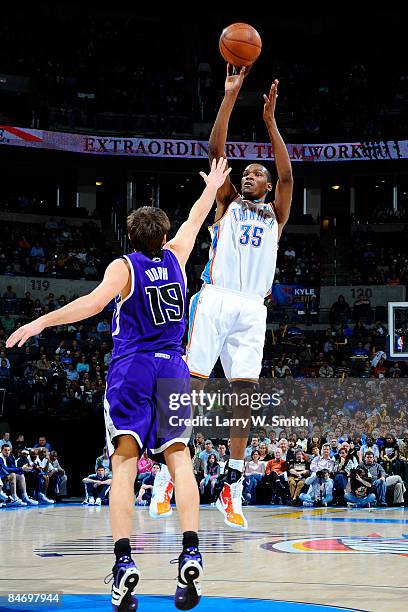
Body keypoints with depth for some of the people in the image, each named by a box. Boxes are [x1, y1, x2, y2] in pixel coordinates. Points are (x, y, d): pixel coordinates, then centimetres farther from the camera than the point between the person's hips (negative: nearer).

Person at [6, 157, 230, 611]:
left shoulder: (123, 266, -3)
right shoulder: (175, 256, 8)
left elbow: (95, 302, -21)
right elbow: (195, 220, 27)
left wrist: (42, 322, -22)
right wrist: (212, 187, 44)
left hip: (130, 369, -3)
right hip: (172, 369, 3)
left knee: (124, 466, -6)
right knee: (179, 459, 0)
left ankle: (123, 562, -18)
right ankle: (191, 554, -15)